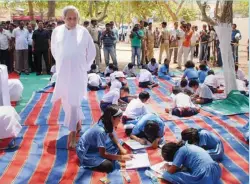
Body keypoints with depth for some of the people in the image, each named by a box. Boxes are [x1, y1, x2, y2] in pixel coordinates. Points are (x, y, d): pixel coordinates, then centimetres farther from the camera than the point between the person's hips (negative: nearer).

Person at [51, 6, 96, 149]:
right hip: (62, 73, 4)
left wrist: (85, 66, 5)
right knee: (67, 102, 13)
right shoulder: (57, 31, -2)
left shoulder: (83, 32, -9)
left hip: (78, 73, -3)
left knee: (74, 102, -7)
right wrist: (62, 64, 13)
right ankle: (78, 122, 36)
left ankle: (73, 134, 1)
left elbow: (92, 52, 3)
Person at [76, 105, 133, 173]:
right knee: (108, 166, -24)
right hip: (86, 152, -8)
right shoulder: (101, 131, -34)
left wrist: (121, 149, -6)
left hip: (95, 147, 8)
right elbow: (103, 154, -26)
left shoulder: (107, 124, -10)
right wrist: (121, 157, -22)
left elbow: (112, 136, 10)